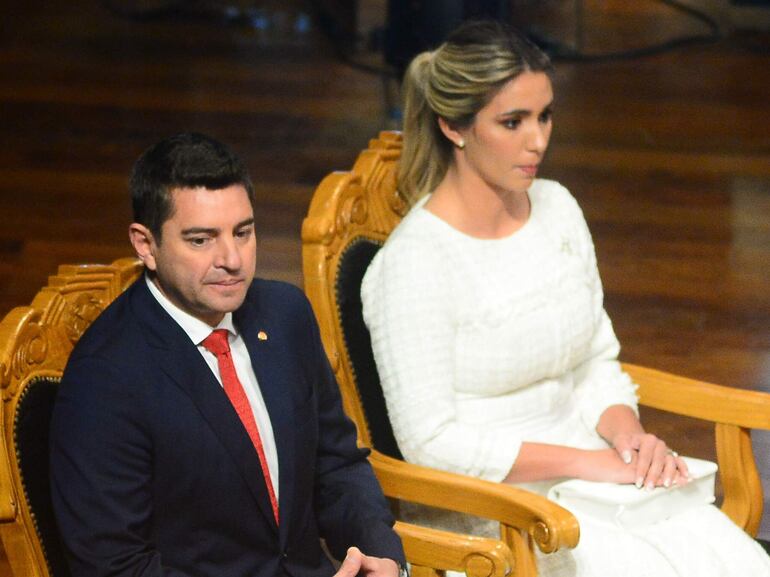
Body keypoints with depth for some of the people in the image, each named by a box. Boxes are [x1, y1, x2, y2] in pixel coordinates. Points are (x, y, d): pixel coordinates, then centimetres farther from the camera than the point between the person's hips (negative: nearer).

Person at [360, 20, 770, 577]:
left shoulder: (557, 208, 8)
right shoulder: (415, 261, -14)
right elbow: (430, 442, -16)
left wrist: (628, 434, -6)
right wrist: (585, 461, -17)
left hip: (587, 477, 6)